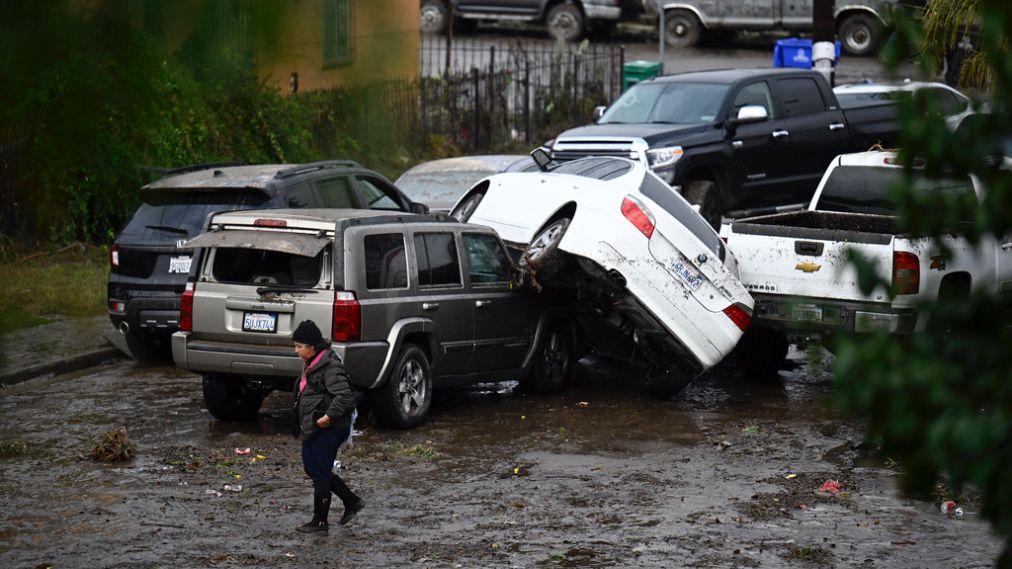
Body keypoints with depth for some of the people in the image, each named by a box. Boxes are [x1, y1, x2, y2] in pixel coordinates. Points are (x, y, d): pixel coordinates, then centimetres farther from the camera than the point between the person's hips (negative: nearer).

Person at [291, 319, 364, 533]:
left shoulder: (330, 366, -18)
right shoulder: (312, 364, 13)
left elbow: (344, 396, -25)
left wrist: (329, 416, -30)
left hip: (328, 429, -10)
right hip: (313, 428, 10)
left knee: (320, 473, -2)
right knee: (312, 468, 16)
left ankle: (320, 522, 9)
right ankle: (352, 501, 24)